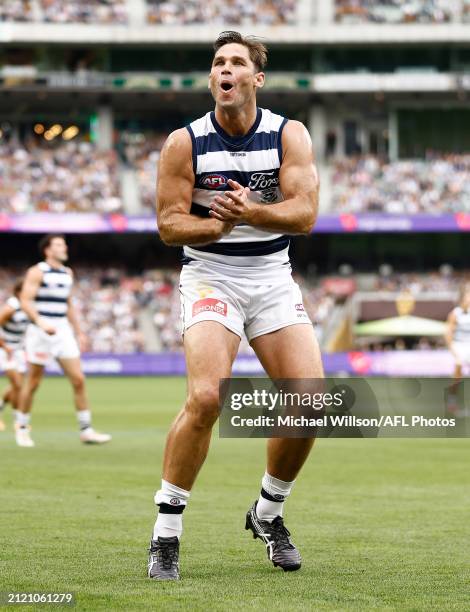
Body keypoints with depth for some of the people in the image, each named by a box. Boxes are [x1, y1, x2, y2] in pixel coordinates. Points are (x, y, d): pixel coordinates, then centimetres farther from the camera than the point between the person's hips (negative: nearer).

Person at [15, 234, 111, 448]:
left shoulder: (68, 273, 15)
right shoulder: (37, 272, -6)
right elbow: (25, 301, -14)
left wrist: (78, 332, 19)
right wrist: (41, 322, -27)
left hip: (63, 331, 6)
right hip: (41, 332, -6)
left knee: (78, 380, -3)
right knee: (33, 382, 2)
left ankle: (86, 430, 0)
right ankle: (22, 429, 17)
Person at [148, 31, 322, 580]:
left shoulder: (290, 135, 0)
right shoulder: (185, 143, -3)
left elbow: (305, 213, -10)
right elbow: (168, 224, -4)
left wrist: (251, 212, -27)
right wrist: (219, 223, -22)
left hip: (273, 281, 3)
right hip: (210, 278, -3)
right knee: (206, 397, -24)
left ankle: (268, 514, 17)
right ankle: (166, 533, -13)